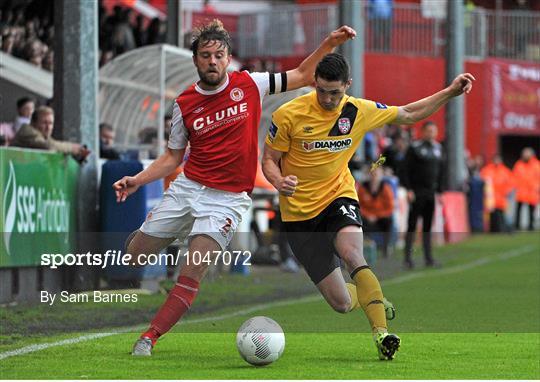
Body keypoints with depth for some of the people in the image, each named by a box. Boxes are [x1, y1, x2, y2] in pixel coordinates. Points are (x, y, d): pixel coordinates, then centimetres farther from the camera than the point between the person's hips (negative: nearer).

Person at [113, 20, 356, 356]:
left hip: (227, 199, -3)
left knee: (193, 273, -18)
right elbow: (173, 157, 11)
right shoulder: (185, 103, 3)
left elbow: (302, 76, 6)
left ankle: (148, 339, -12)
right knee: (135, 253, 4)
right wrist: (136, 181, -1)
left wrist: (330, 44, -6)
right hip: (186, 189, 3)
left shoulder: (249, 85, -2)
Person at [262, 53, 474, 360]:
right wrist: (279, 182, -24)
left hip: (339, 197, 1)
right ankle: (369, 298, 34)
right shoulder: (289, 115, -12)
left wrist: (451, 92, 3)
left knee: (352, 254, -36)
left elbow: (408, 115, 12)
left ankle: (381, 333, -38)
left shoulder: (359, 111, -3)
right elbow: (270, 159, -2)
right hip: (300, 212, -1)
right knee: (342, 304, -4)